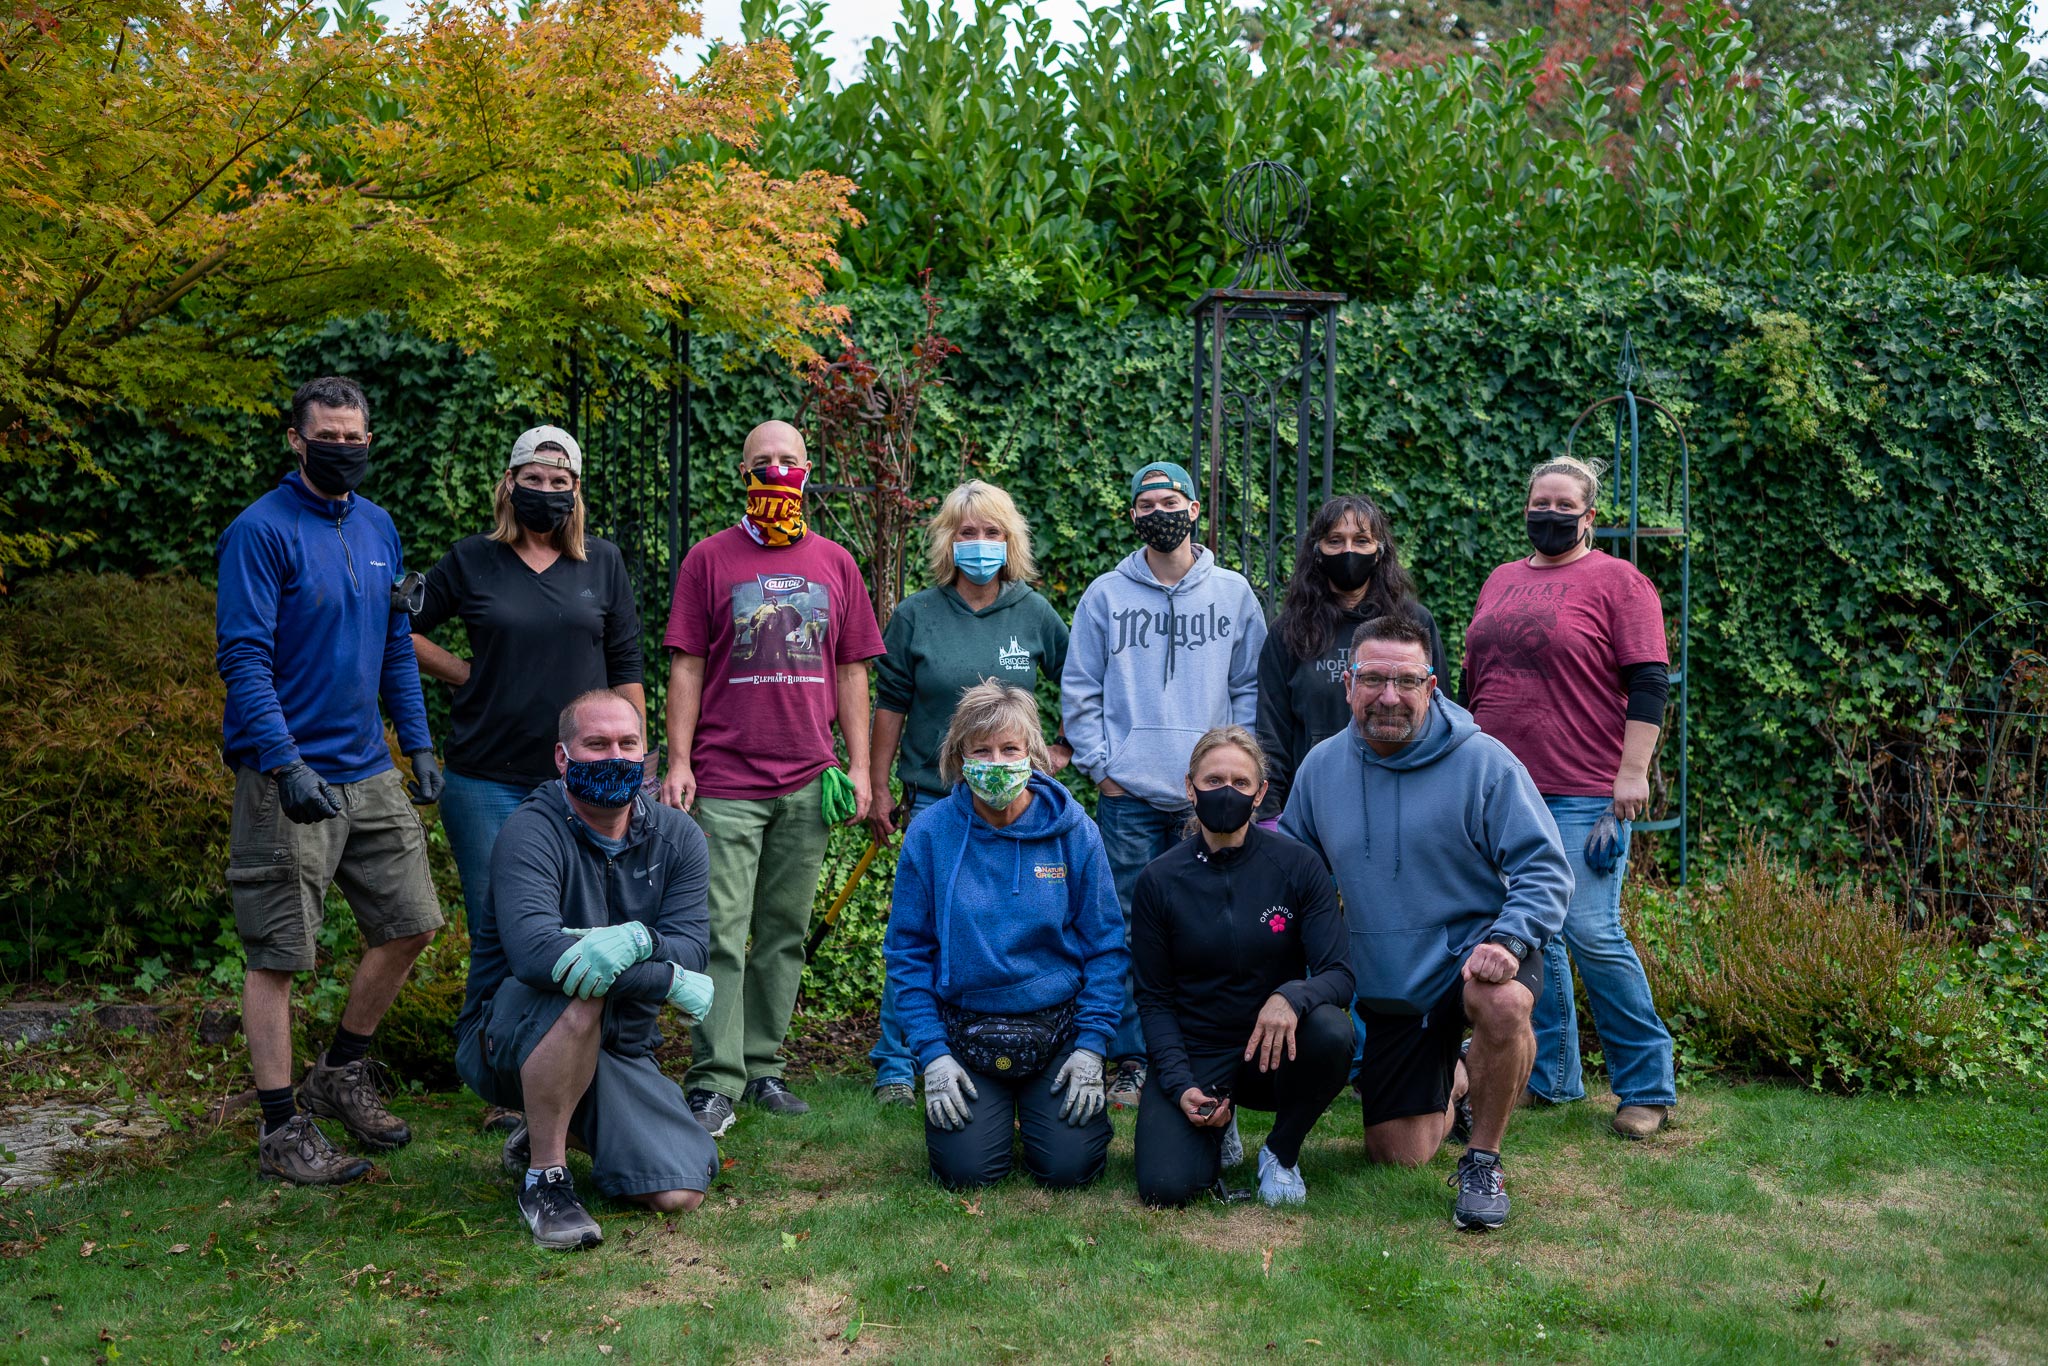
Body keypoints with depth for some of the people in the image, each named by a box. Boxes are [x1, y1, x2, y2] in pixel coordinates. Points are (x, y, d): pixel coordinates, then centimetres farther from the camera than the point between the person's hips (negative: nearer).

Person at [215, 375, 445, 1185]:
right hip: (287, 777, -7)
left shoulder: (378, 527, 11)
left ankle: (341, 1074, 29)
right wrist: (284, 765, -25)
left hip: (369, 773, 7)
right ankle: (281, 1132, 12)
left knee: (409, 924, 10)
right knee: (276, 957, 1)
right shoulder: (260, 532, -11)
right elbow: (243, 657, -16)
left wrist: (419, 744, 11)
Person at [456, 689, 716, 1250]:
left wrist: (638, 940, -36)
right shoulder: (532, 832, -16)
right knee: (579, 990, -38)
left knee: (679, 1194, -12)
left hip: (620, 1050, 5)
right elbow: (533, 950, -33)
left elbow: (691, 947, -12)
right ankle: (544, 1176, -18)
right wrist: (671, 981, -27)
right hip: (506, 1043, -5)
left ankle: (567, 1126, 19)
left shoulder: (678, 837, 1)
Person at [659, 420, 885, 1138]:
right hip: (725, 781, -3)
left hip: (808, 782, 3)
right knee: (722, 935, -6)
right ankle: (715, 1082, -2)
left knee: (784, 934, 9)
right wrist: (678, 761, -6)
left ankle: (763, 1068, 18)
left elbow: (851, 671, 13)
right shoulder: (709, 559, 4)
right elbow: (686, 667, 2)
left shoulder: (835, 563, 12)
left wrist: (858, 765, 7)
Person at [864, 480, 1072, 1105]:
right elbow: (890, 705, 4)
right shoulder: (916, 616, 1)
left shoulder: (1035, 614, 4)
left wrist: (1065, 749, 10)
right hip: (934, 800, -1)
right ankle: (895, 1065, 11)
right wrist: (877, 790, 2)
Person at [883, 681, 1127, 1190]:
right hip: (964, 1029, 0)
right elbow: (908, 952, 0)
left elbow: (1105, 946, 0)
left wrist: (1092, 1045, -7)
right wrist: (930, 1052, -8)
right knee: (967, 1171, -14)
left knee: (1069, 1167, -12)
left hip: (1057, 1028, 0)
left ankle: (1037, 1107, 22)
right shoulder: (929, 834, -5)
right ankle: (996, 1110, 20)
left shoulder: (1073, 830, -5)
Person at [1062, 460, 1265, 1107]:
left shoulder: (1233, 592, 9)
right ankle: (1132, 1059, 9)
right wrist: (1100, 765, -2)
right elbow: (1079, 690, 7)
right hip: (1127, 793, 0)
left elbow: (1252, 687, 11)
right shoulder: (1105, 594, 7)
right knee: (1130, 928, 1)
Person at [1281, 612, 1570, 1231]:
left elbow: (1544, 871, -15)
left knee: (1503, 1002, -41)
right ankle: (1456, 1083, 43)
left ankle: (1482, 1161, -15)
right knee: (1397, 1154, 7)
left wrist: (1507, 940, -31)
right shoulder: (1321, 767, 0)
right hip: (1388, 988, 4)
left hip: (1473, 952, -4)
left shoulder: (1484, 763, -14)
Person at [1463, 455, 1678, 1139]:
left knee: (1591, 934, -9)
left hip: (1583, 794, -6)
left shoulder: (1617, 582, -1)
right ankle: (1549, 1077, 20)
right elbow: (1473, 681, 23)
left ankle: (1648, 1084, 7)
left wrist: (1633, 772, -14)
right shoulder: (1501, 582, 17)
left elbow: (1649, 683, -7)